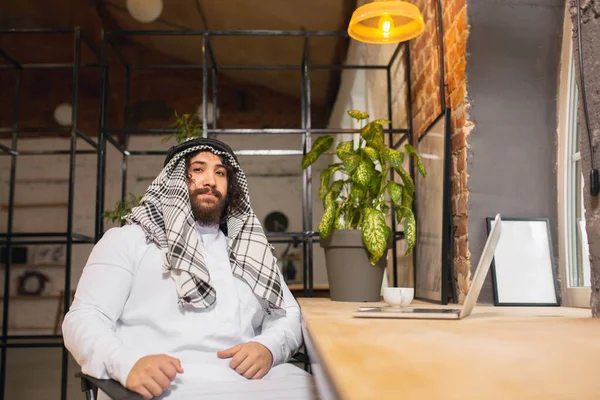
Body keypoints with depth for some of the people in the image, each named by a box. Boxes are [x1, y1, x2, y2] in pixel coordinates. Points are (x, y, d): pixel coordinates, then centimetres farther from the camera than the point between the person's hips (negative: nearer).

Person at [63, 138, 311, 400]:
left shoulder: (250, 248, 23)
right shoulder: (128, 239, 9)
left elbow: (289, 314, 20)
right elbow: (84, 318, 2)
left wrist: (268, 347, -4)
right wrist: (127, 363, -20)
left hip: (250, 377, 4)